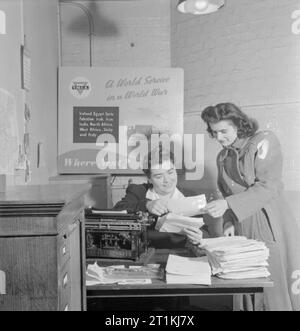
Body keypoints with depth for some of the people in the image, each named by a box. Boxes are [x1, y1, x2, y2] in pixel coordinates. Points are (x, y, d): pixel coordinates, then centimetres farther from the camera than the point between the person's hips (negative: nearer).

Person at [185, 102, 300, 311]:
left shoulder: (264, 142, -5)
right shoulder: (223, 157, 14)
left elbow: (268, 187, -14)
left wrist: (228, 204, -21)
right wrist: (229, 221, 1)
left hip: (271, 225, -5)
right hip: (242, 229, 6)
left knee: (277, 289, -5)